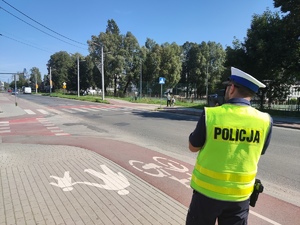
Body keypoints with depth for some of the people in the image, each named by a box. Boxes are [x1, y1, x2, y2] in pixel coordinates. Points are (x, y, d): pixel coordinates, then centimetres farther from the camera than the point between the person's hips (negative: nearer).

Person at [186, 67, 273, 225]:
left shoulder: (211, 114, -18)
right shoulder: (265, 121, -9)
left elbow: (193, 147, -4)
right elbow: (259, 152, 9)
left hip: (207, 190, -2)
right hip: (240, 194, 3)